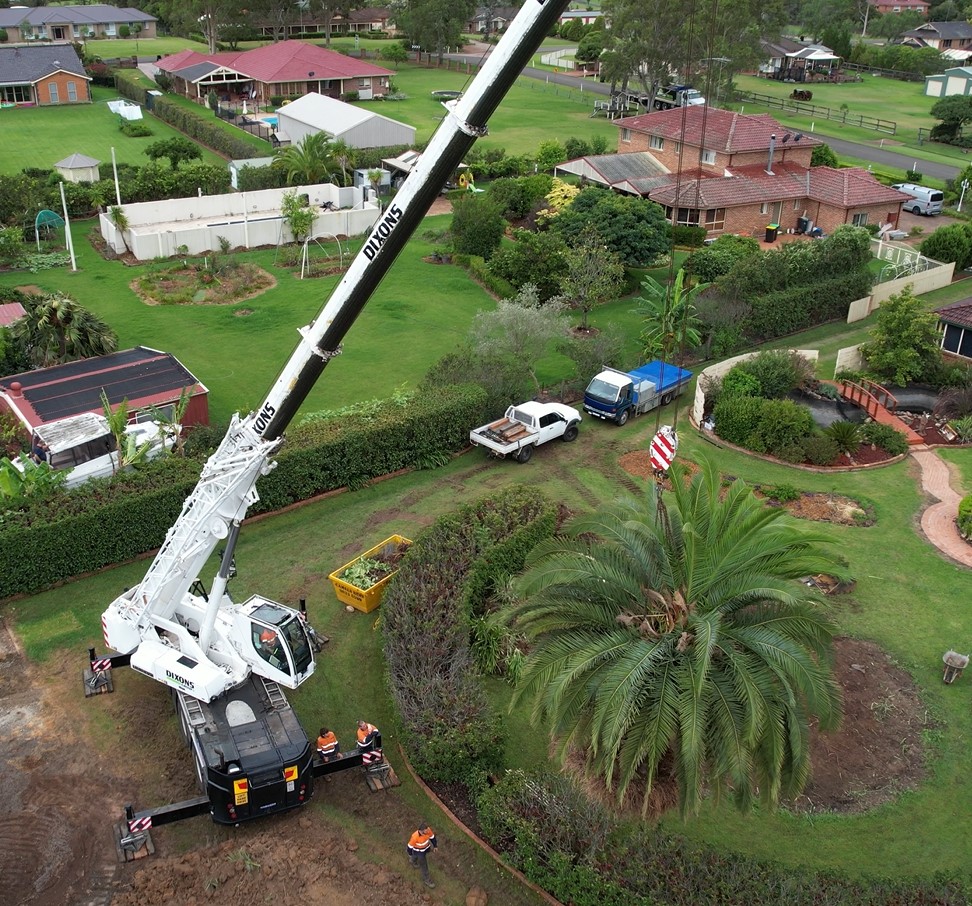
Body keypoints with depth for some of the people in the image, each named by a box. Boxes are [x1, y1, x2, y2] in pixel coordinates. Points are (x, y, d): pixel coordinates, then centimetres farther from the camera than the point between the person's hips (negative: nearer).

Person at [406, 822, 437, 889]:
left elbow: (432, 837, -9)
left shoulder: (428, 830, -32)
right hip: (418, 851, -5)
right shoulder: (415, 837, -44)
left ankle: (412, 861, 68)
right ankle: (427, 879, 36)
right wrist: (410, 854, -6)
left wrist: (435, 845, 6)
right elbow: (410, 846, -24)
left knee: (417, 857, 36)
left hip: (426, 848, 5)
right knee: (424, 866, 12)